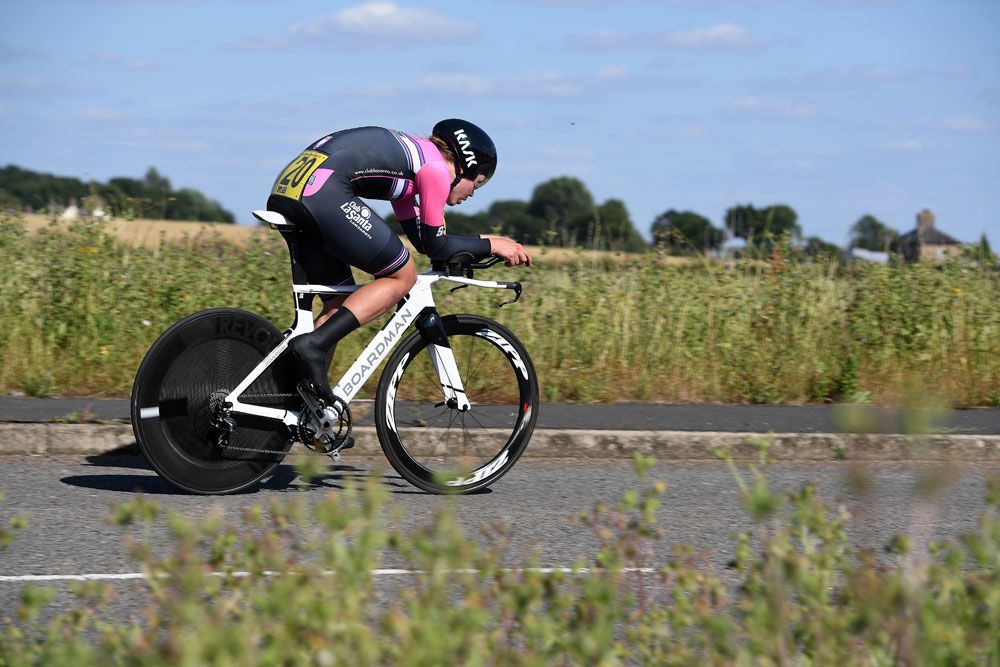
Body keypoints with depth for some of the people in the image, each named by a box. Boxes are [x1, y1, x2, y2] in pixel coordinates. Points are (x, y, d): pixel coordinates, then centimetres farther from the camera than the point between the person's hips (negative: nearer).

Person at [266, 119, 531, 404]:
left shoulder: (412, 154, 31)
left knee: (341, 304, 18)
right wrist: (491, 246, 19)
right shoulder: (436, 166, 4)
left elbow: (421, 238, 35)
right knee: (402, 276, 5)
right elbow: (435, 246, 8)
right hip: (322, 192, -10)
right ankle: (313, 345, -9)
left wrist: (486, 241, 38)